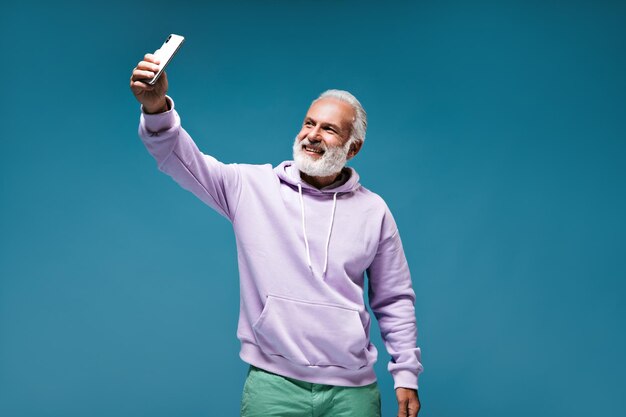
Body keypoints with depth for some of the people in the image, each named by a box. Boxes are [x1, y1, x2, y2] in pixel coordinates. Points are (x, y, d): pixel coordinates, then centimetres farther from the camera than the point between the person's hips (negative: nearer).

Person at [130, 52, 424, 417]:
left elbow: (394, 300, 8)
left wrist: (406, 375, 6)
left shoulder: (373, 210, 2)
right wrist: (156, 109, -31)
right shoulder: (252, 186, -1)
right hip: (272, 385, -1)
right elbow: (183, 160, -12)